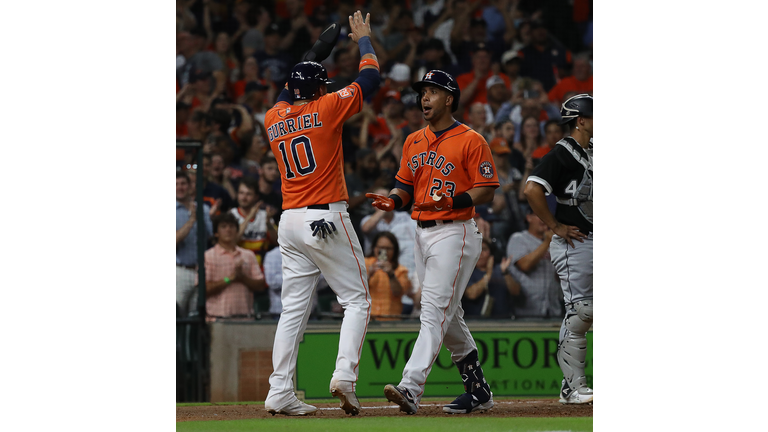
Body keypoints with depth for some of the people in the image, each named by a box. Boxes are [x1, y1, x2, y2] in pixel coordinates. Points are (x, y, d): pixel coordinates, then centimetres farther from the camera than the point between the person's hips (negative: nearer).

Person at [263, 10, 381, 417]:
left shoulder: (273, 119, 10)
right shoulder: (327, 108, -5)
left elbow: (287, 95, 34)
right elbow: (371, 75, 5)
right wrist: (363, 39, 24)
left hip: (289, 222, 5)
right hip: (327, 219, -5)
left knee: (294, 308, 7)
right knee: (356, 300, 3)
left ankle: (279, 392, -1)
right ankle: (344, 374, -17)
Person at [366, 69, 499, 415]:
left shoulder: (471, 141, -7)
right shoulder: (413, 142, 15)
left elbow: (486, 191, -10)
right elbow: (405, 184, 18)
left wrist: (453, 202, -27)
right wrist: (392, 200, -4)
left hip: (455, 233, -8)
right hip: (422, 234, 8)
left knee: (435, 311, -16)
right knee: (448, 316, 12)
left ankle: (410, 389, -28)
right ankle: (478, 391, 21)